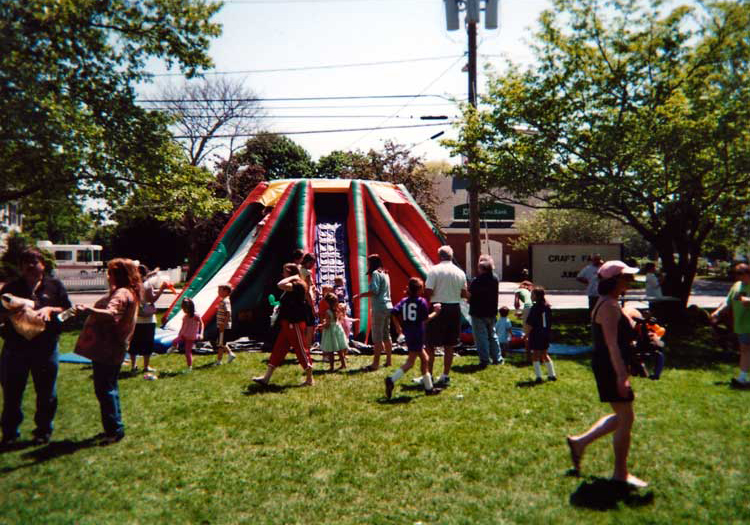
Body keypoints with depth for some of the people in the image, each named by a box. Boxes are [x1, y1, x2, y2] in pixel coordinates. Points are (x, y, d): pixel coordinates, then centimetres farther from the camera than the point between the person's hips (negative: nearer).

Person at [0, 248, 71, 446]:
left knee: (46, 393, 9)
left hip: (46, 346, -1)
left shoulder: (54, 285, 5)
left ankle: (43, 430, 25)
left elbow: (68, 311, 4)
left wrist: (50, 309, -13)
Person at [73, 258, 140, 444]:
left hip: (107, 349, -11)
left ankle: (115, 429, -1)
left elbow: (111, 314, -38)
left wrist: (89, 310, -50)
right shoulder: (126, 292, 16)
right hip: (111, 348, 11)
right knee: (109, 387, 19)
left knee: (104, 389, -7)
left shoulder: (122, 293, -18)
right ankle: (114, 427, 29)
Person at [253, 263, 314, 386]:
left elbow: (280, 285, -33)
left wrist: (292, 277, -20)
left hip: (295, 324, -10)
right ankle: (266, 377, 17)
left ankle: (310, 379, 11)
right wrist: (280, 307, 13)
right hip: (287, 324, 10)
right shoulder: (292, 287, 14)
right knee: (278, 349, 11)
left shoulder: (298, 285, -17)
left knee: (301, 350, 0)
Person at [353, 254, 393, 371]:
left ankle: (375, 363, -8)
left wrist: (360, 295, -10)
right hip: (388, 306, 9)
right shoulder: (385, 274, 18)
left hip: (379, 307, -9)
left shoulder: (375, 273, -8)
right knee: (386, 335, 14)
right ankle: (388, 360, 20)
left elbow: (374, 291, -18)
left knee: (377, 337, -8)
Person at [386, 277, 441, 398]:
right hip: (417, 334, -8)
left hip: (407, 333, 8)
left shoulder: (404, 301, 8)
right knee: (410, 362, -5)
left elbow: (394, 312, -3)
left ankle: (429, 387, 24)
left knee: (424, 359, 17)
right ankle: (391, 380, -19)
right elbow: (425, 318, -11)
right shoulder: (422, 301, -8)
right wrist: (435, 312, 5)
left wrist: (398, 326, 9)